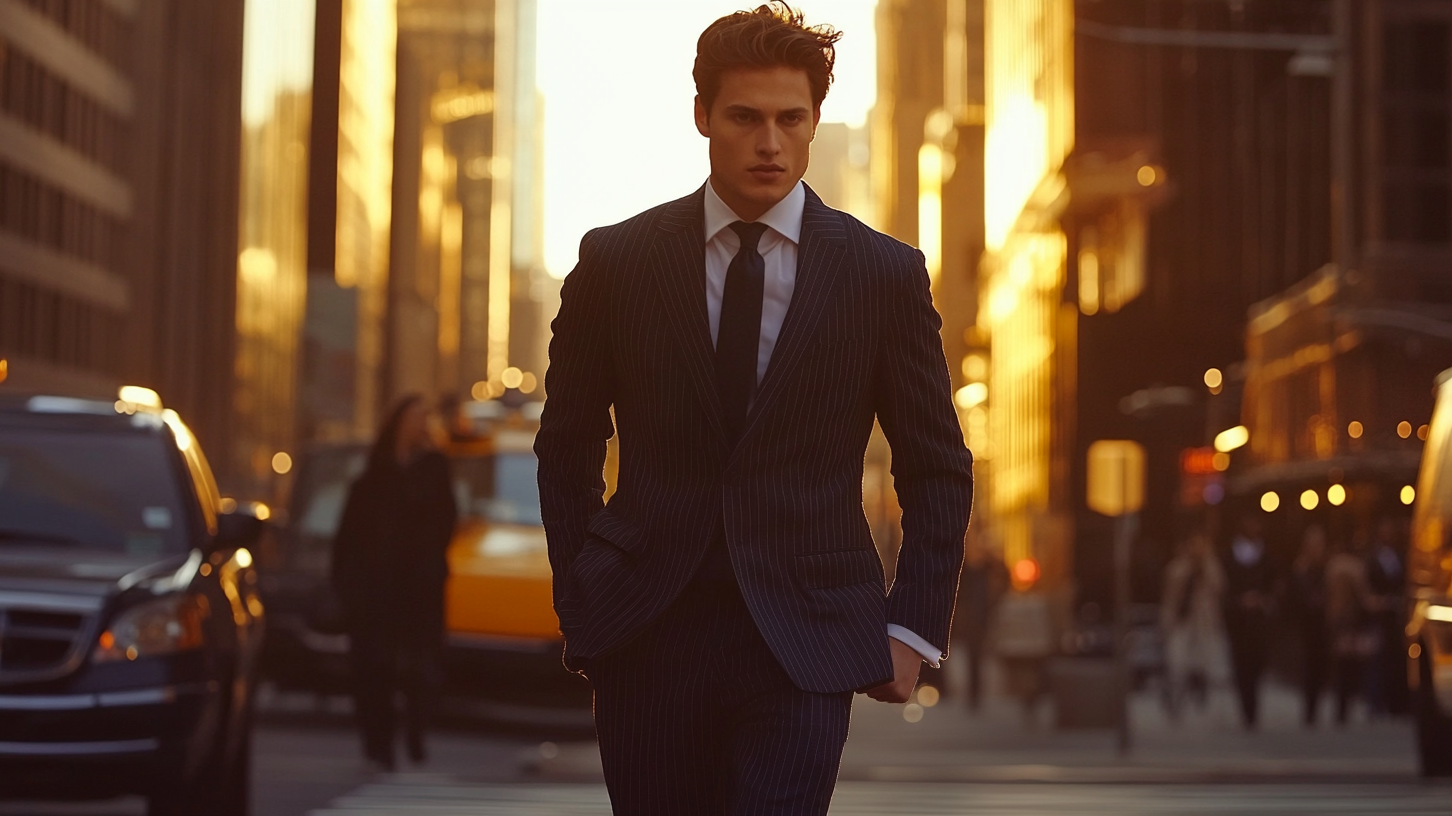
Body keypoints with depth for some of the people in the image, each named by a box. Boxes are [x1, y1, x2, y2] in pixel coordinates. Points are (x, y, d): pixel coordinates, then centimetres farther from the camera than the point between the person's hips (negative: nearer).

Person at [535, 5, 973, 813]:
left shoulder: (885, 273, 1)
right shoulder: (616, 261, 3)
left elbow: (937, 468, 7)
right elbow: (567, 445, 12)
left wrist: (914, 627, 0)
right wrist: (580, 600, 5)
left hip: (804, 636, -1)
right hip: (645, 629, 1)